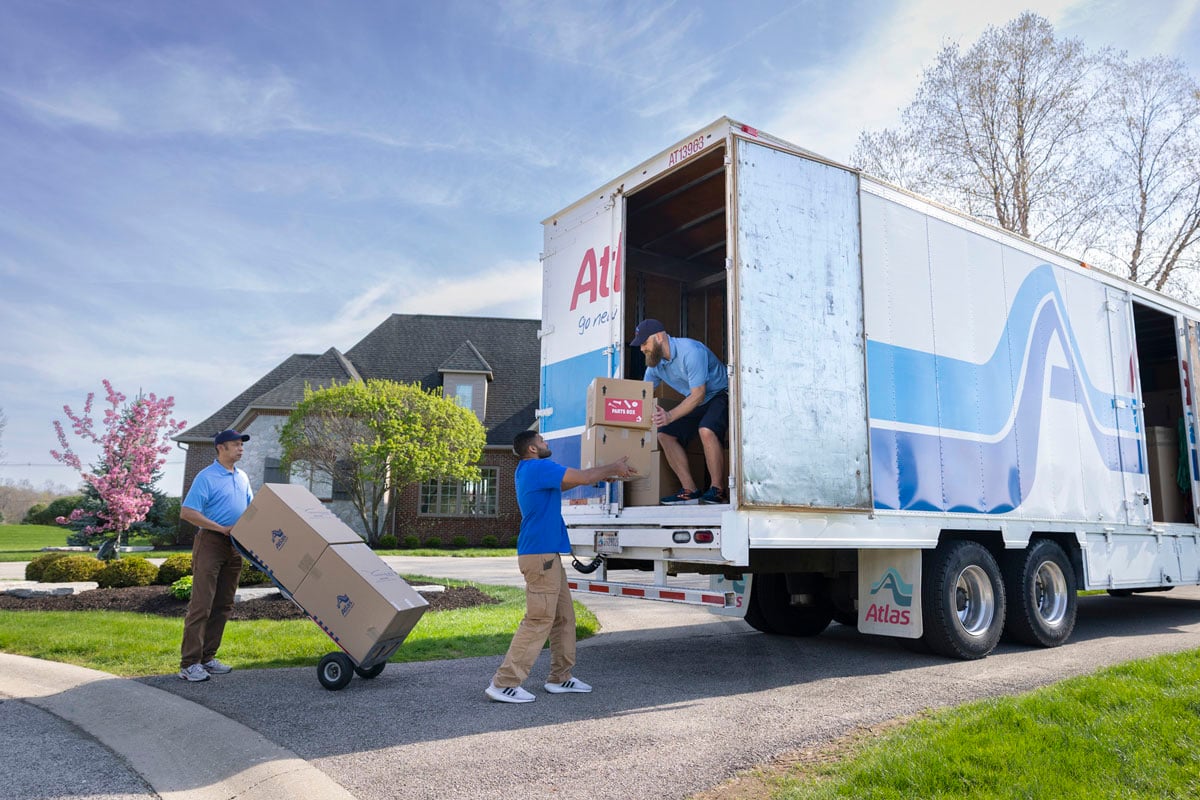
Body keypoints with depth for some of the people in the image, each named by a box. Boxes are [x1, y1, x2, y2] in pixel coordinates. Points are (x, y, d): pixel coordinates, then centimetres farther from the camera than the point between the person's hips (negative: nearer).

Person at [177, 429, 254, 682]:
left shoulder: (242, 477, 15)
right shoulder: (207, 477, -9)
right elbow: (186, 512, -15)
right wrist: (222, 528, -19)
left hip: (234, 546, 8)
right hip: (210, 543, -8)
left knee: (223, 605, 10)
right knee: (201, 604, -8)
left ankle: (207, 658, 19)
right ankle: (189, 663, -4)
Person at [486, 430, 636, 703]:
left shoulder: (531, 470, 17)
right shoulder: (537, 467, -14)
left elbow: (568, 482, 26)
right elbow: (583, 478, -15)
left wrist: (609, 473, 22)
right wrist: (613, 468, 3)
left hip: (547, 555, 10)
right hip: (541, 556, -10)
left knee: (563, 617, 14)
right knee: (539, 621, -8)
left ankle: (560, 677, 21)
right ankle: (504, 683, -5)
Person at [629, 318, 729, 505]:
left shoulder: (690, 351, -28)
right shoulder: (654, 363, -2)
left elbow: (698, 394, -29)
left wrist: (670, 416, -38)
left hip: (719, 394, -8)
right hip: (694, 402, 8)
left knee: (706, 431, -35)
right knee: (665, 435, -7)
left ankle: (717, 490, -22)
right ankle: (690, 490, -7)